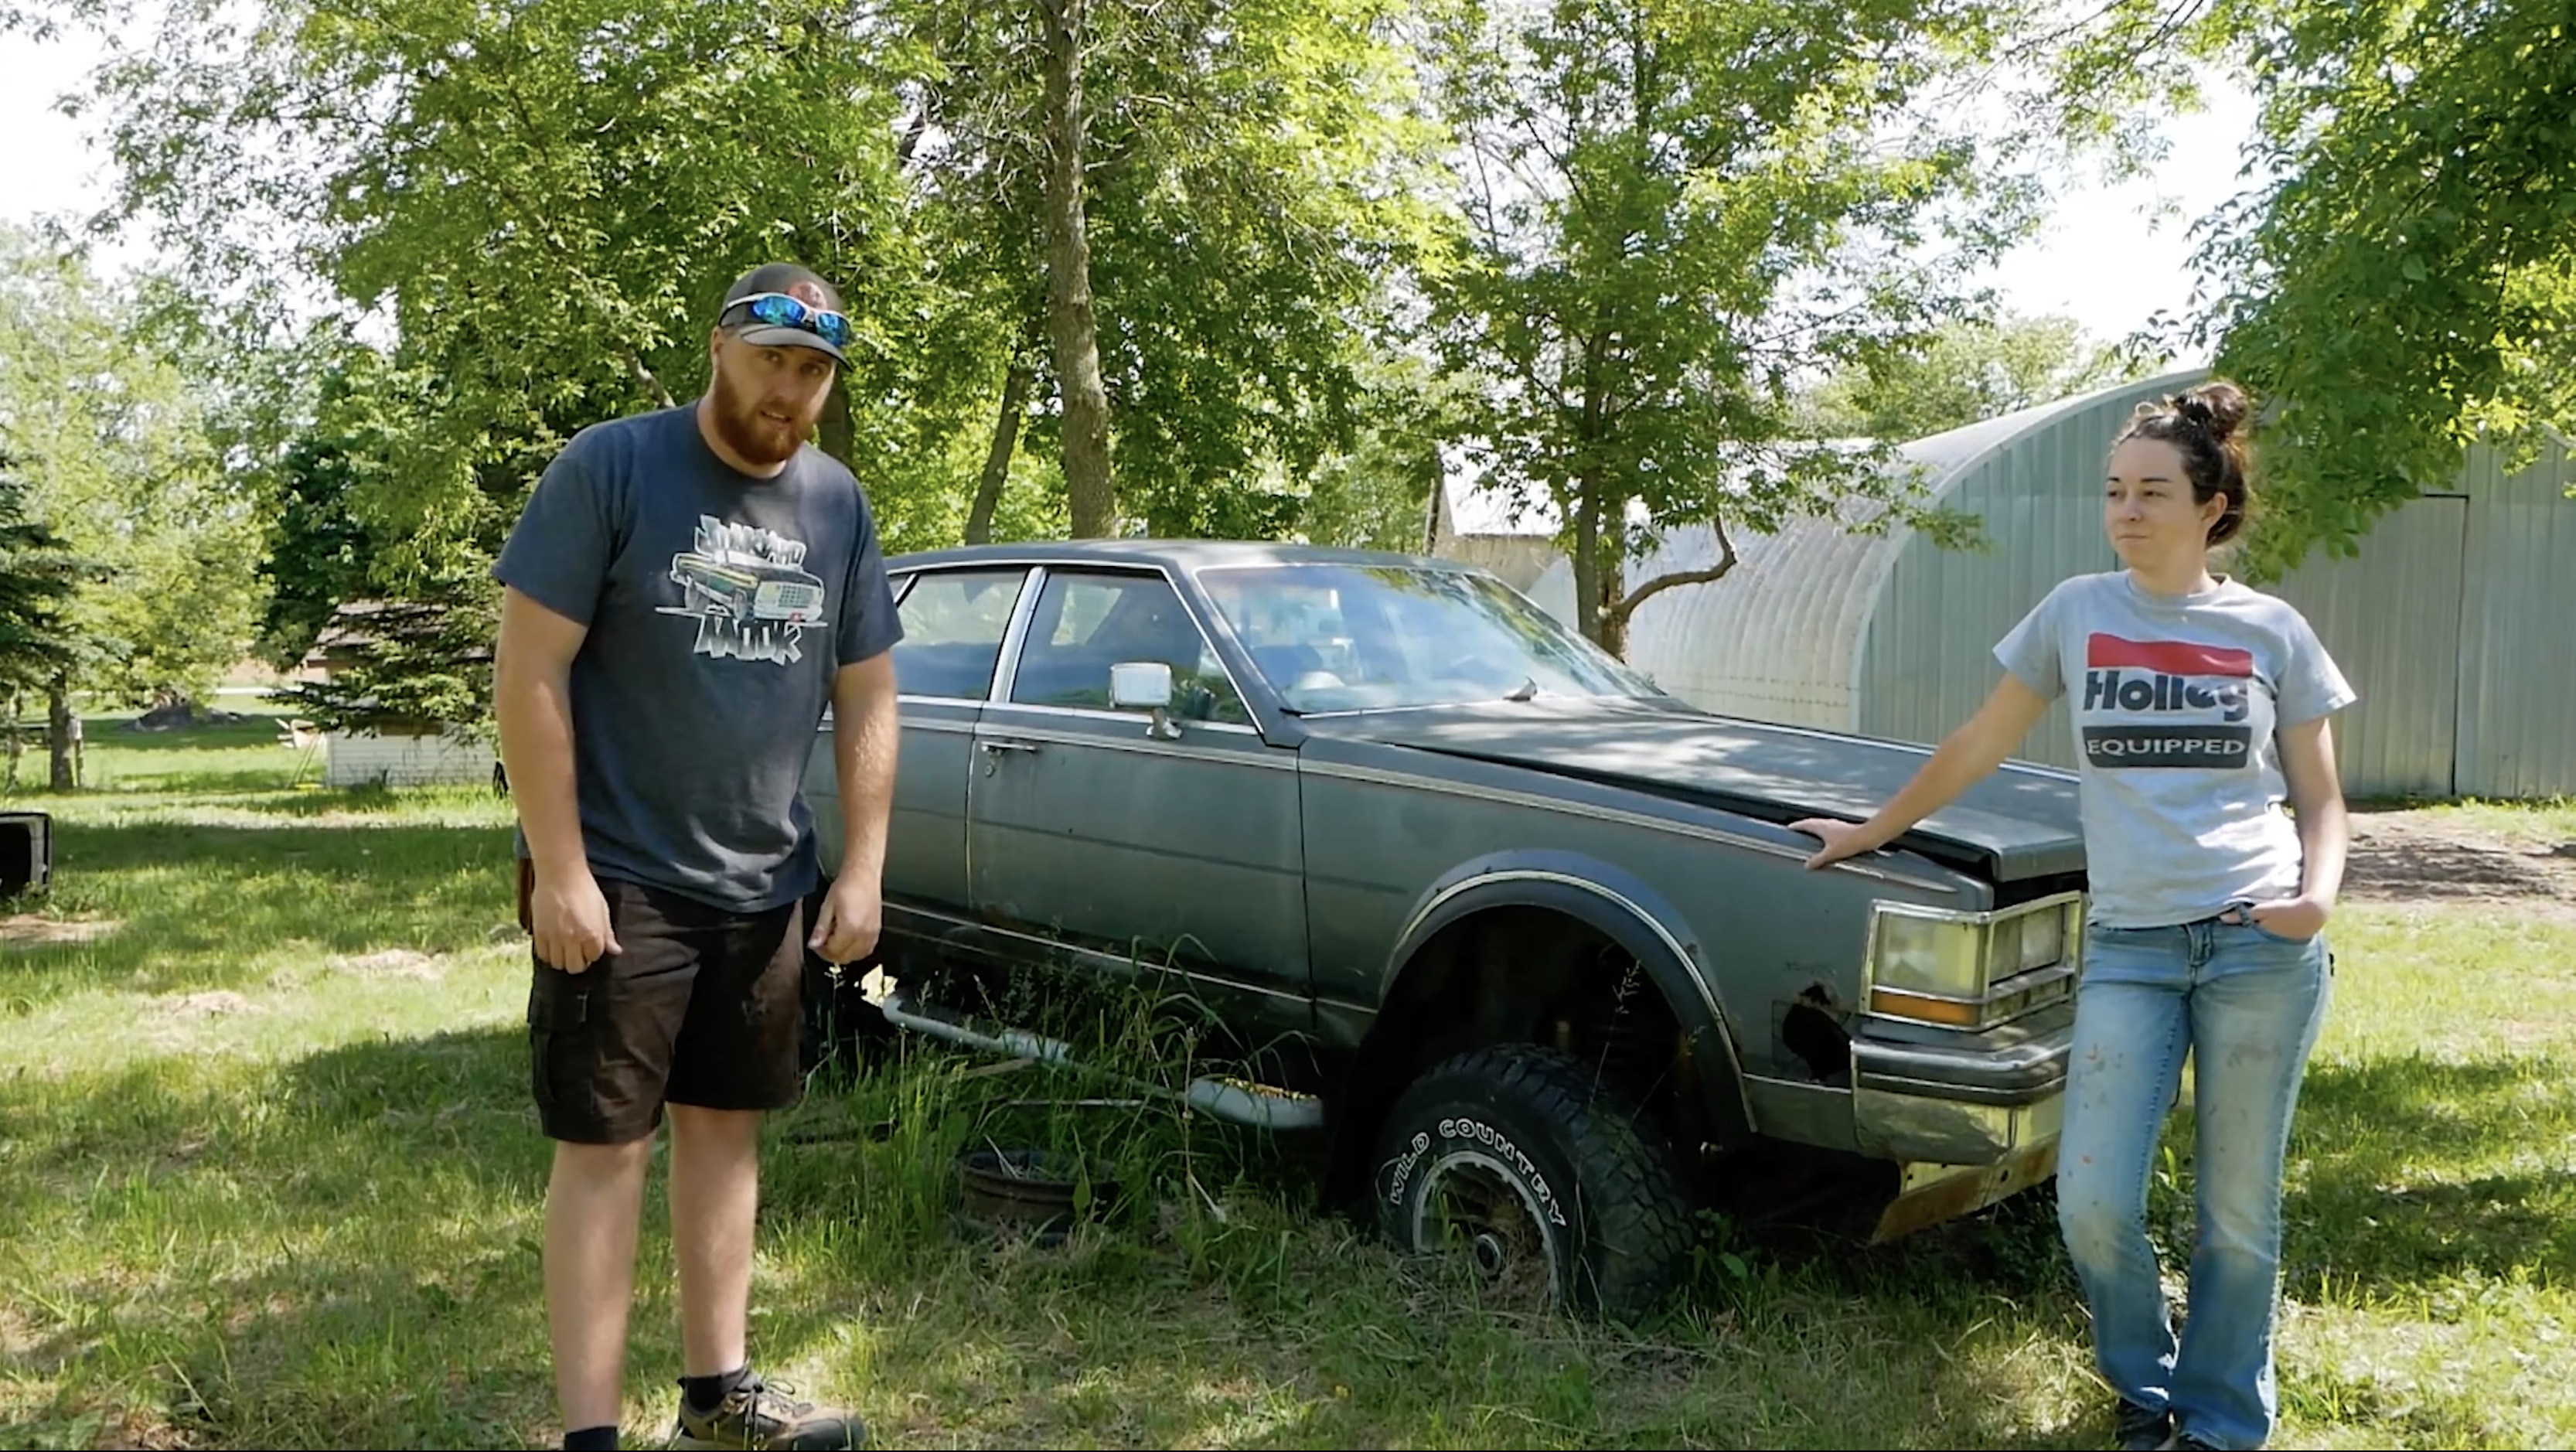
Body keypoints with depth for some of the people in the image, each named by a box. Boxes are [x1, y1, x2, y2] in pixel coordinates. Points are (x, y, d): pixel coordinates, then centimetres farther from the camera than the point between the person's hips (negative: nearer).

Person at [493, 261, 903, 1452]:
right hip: (616, 879, -5)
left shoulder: (838, 506, 6)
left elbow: (867, 698, 9)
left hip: (763, 887, 5)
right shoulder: (608, 468, -9)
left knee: (725, 1127, 13)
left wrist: (863, 871, 3)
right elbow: (529, 673, -12)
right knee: (605, 1146, -1)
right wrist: (561, 872, -16)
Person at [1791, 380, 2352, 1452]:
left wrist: (2318, 894, -10)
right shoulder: (2077, 611, 7)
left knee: (2238, 1210, 7)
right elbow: (1979, 747, 15)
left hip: (2262, 944, 0)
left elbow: (2320, 802, 10)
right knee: (2093, 1202, -6)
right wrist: (1872, 831, 19)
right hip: (2128, 944, 1)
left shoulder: (2272, 631, 6)